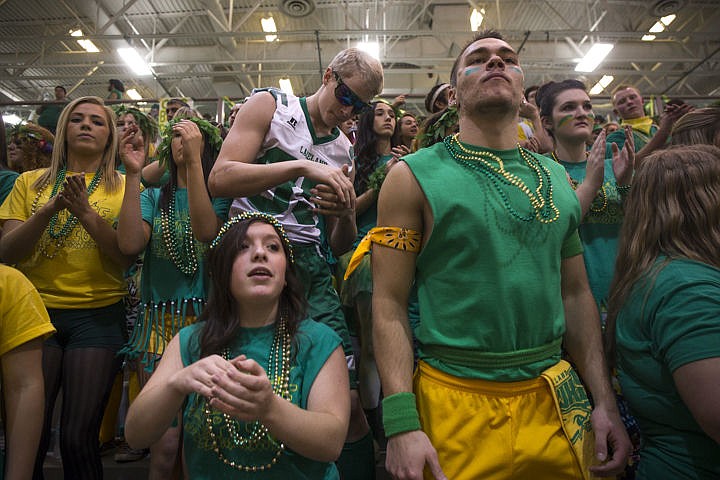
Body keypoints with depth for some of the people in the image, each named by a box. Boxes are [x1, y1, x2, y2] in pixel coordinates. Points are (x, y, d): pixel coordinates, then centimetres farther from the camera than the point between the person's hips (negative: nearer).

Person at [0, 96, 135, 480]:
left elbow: (128, 257, -6)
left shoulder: (125, 188, 4)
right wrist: (51, 208, -13)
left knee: (78, 439, 0)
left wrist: (85, 211, -16)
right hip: (36, 311, 2)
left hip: (98, 316, -1)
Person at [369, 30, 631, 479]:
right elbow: (389, 304, -11)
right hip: (455, 402, -4)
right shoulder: (413, 175, -7)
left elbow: (576, 293, 10)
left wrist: (606, 402, 5)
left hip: (556, 400, 5)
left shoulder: (556, 177, 7)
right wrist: (402, 424, -16)